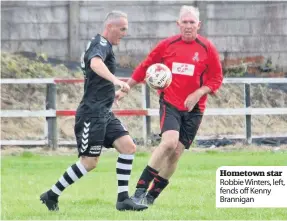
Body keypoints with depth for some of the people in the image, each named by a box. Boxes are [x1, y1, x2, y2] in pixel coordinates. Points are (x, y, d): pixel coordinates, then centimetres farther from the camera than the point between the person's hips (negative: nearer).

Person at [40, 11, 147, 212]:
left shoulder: (101, 45, 18)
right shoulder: (101, 44, -13)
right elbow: (95, 63, -37)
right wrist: (115, 80, -52)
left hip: (104, 113, 10)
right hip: (92, 113, -10)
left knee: (128, 146, -3)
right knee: (89, 162, -9)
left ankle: (123, 199, -3)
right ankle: (52, 195, 3)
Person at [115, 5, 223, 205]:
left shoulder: (207, 48, -1)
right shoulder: (167, 45, 1)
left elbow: (216, 79, 2)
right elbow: (145, 67, 10)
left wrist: (198, 93, -14)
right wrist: (125, 89, 11)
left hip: (193, 108, 1)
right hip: (170, 103, -1)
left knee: (176, 153, 0)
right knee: (169, 142, -24)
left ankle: (151, 196, 15)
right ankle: (140, 190, -22)